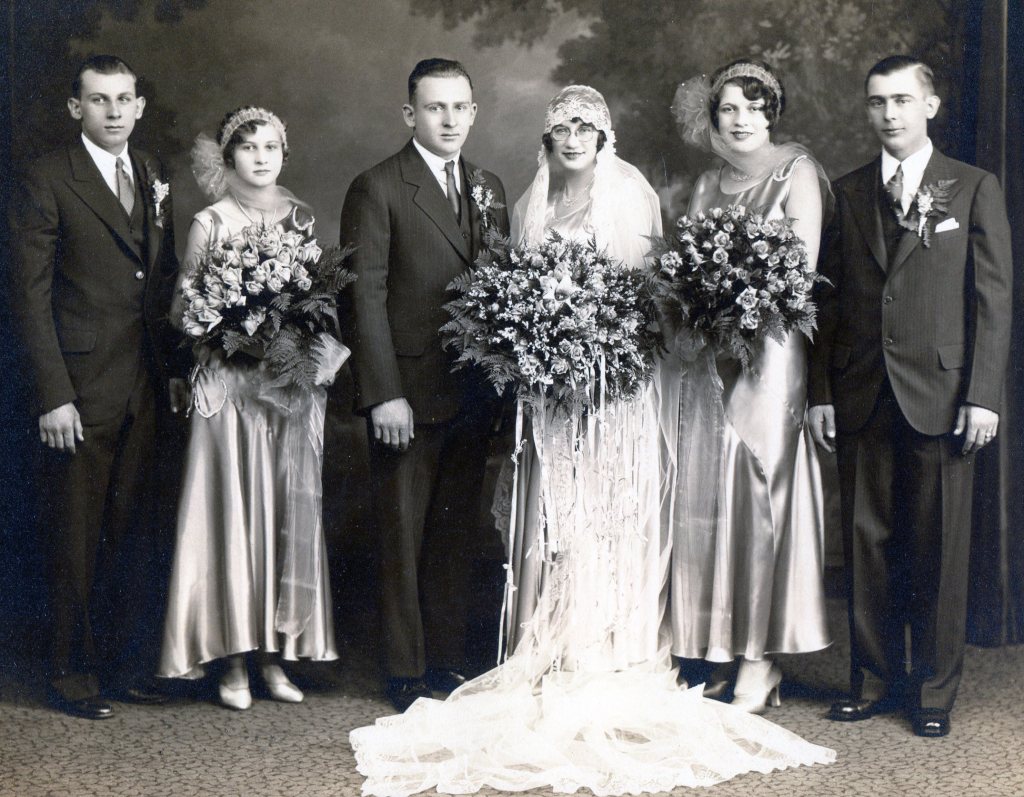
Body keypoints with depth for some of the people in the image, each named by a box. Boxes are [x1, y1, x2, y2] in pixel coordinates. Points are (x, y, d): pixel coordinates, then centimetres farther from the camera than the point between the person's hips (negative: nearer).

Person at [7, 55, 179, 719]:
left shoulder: (154, 177, 12)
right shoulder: (48, 181, -6)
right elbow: (31, 297, -9)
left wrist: (173, 369, 8)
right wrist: (53, 396, -15)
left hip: (146, 388, 5)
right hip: (82, 390, -5)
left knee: (136, 533, 11)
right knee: (77, 538, 4)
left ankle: (129, 664, 23)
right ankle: (75, 676, 16)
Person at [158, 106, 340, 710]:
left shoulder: (302, 217, 9)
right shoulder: (210, 224, -2)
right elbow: (184, 311, 0)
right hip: (230, 384, -4)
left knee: (290, 516, 4)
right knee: (233, 513, -2)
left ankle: (275, 652, 14)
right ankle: (234, 658, 7)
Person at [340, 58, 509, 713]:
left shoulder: (489, 187, 13)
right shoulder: (377, 189, -5)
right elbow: (366, 298, -9)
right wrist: (383, 394, -15)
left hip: (472, 393, 5)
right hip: (409, 393, -5)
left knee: (456, 534, 12)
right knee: (404, 538, 3)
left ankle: (450, 660, 22)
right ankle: (406, 672, 13)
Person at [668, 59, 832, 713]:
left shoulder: (796, 171, 1)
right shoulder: (708, 185, 17)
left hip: (771, 348, -5)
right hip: (708, 355, 5)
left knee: (759, 488, -6)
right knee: (707, 494, 3)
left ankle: (763, 658, 1)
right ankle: (719, 649, 11)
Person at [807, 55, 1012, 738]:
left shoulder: (975, 188, 4)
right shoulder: (847, 193, 11)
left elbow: (994, 298, 0)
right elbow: (829, 299, 10)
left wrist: (983, 395, -7)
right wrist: (821, 392, 3)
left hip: (940, 394, -2)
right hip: (862, 398, 3)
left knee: (939, 549, 2)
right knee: (868, 545, 7)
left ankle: (934, 692, 14)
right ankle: (876, 682, 19)